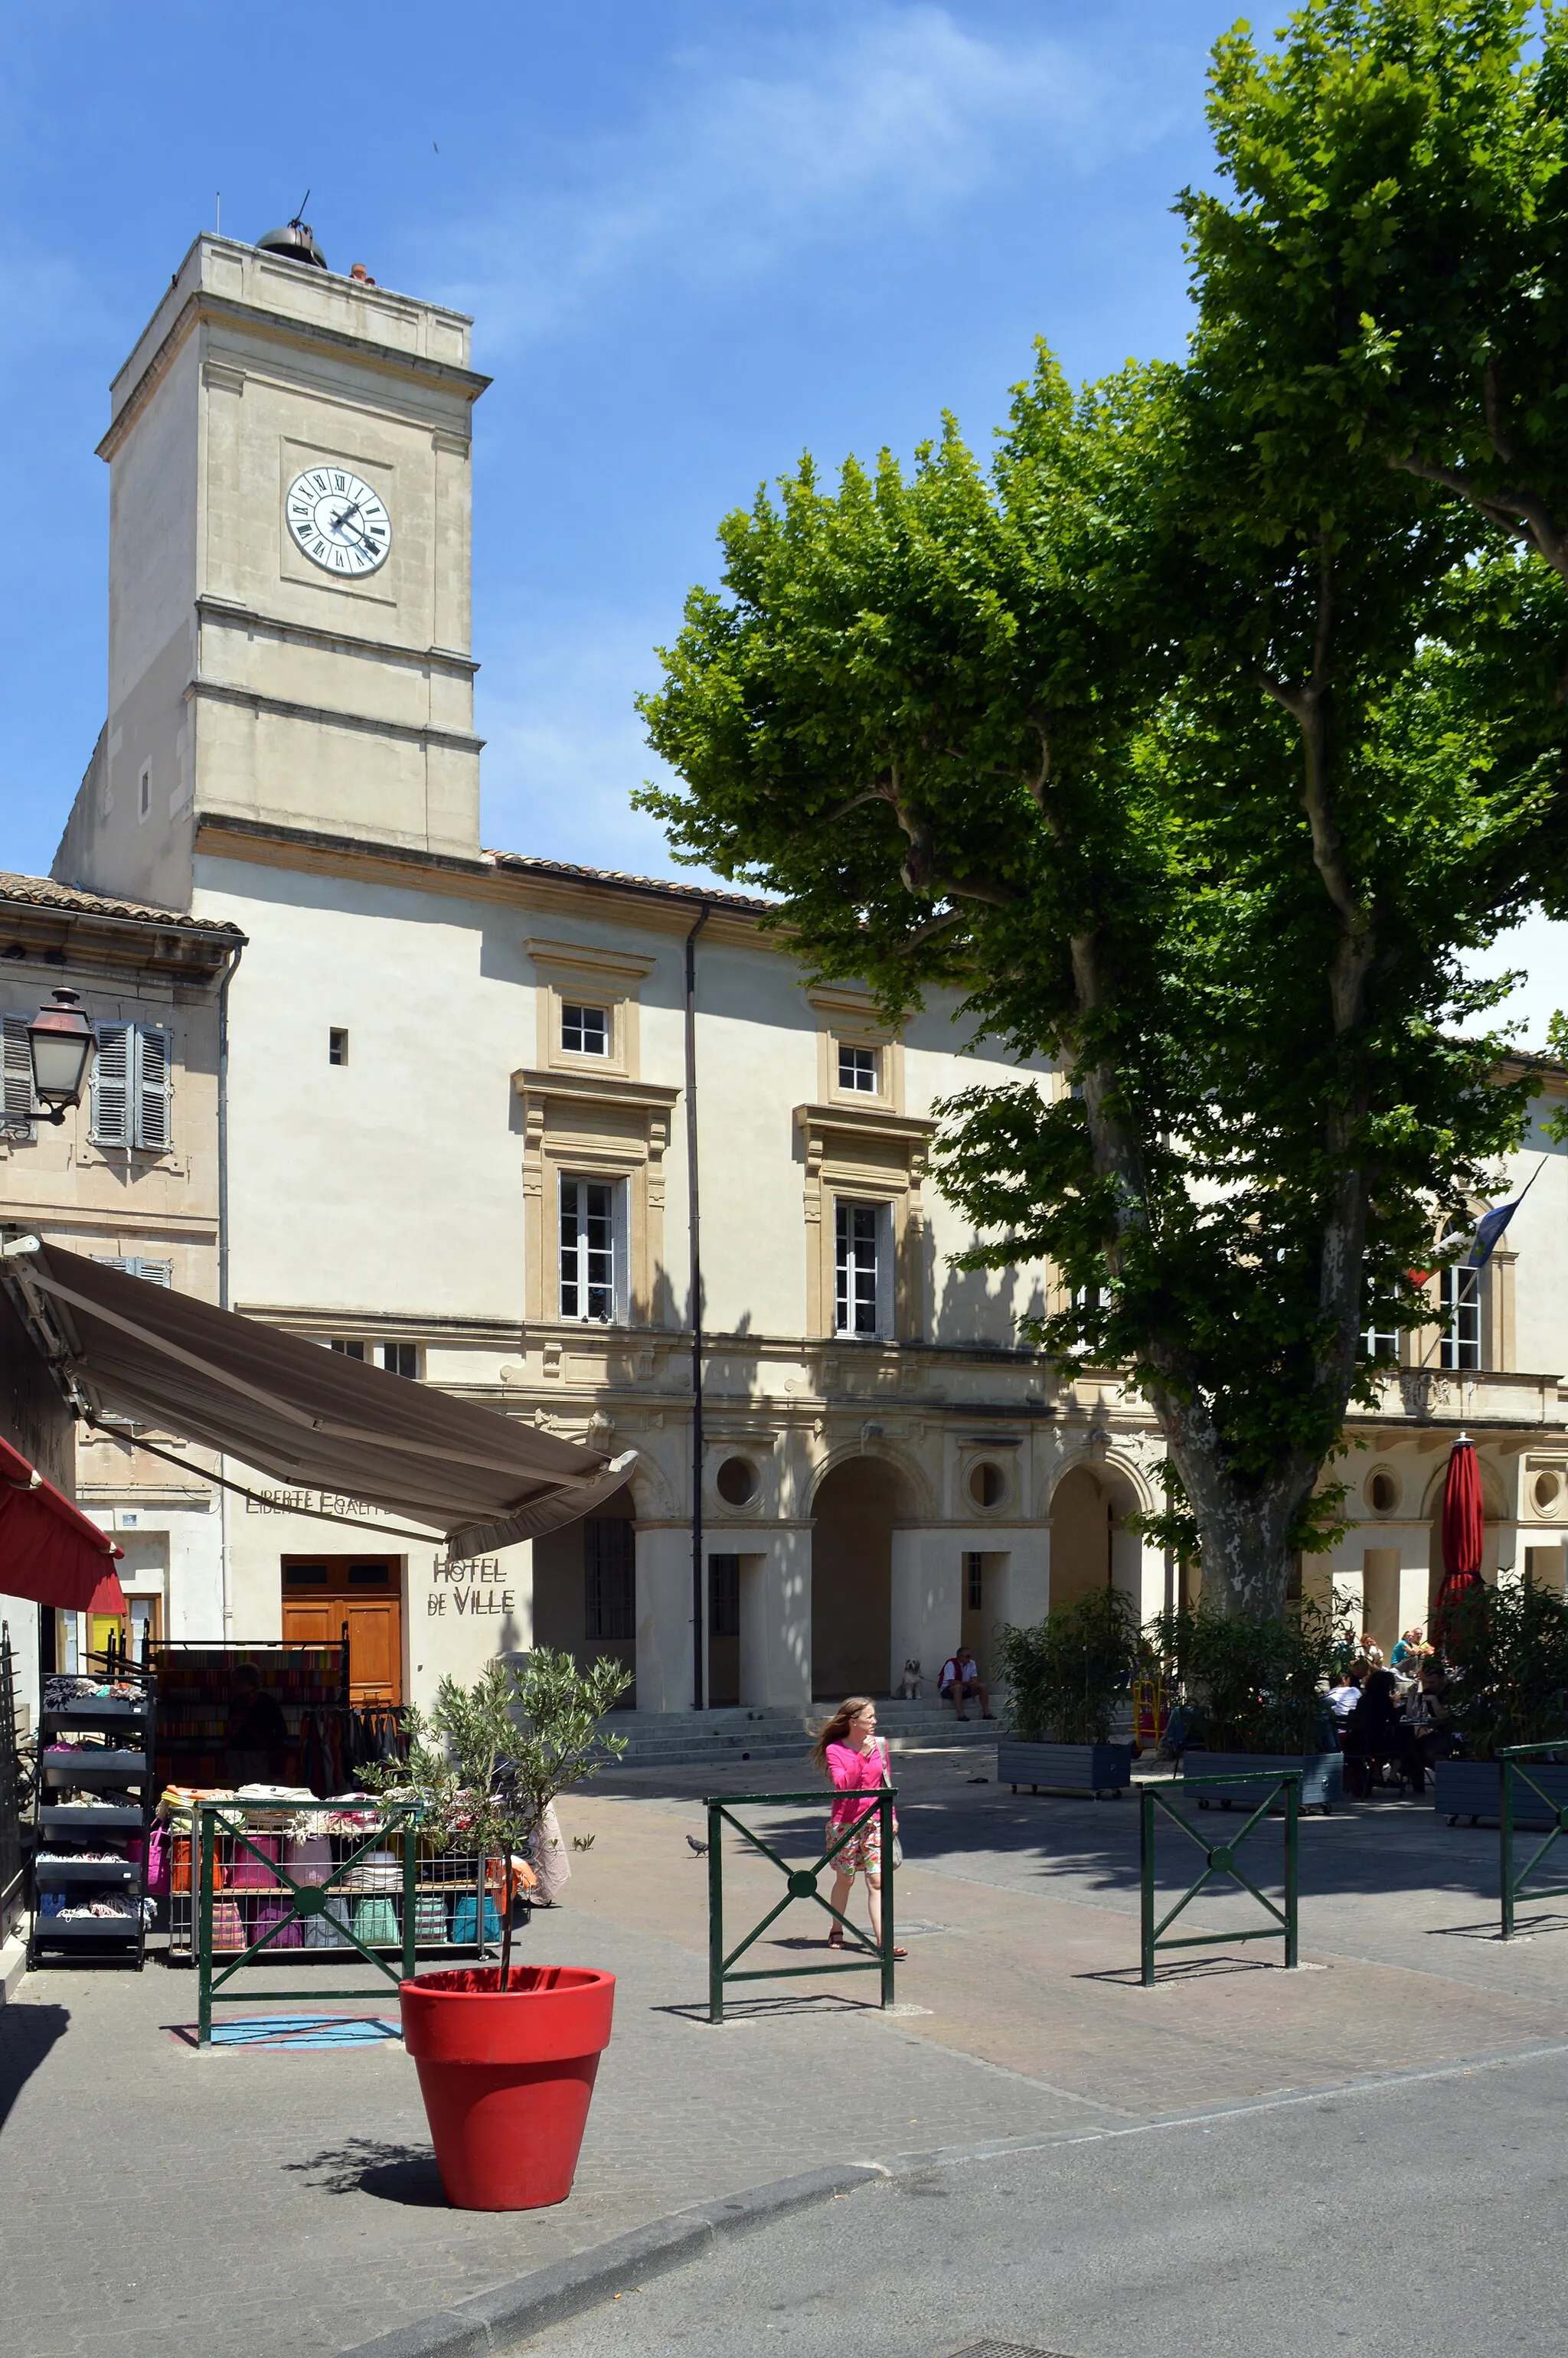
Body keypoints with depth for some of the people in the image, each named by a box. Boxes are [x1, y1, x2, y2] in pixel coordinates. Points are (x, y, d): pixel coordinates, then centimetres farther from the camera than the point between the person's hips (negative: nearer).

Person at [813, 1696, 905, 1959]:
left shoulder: (879, 1744, 4)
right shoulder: (834, 1750, -7)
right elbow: (842, 1785, -21)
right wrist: (862, 1756, -26)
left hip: (874, 1821, 2)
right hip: (845, 1823, -2)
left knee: (877, 1880, -8)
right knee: (845, 1879, 11)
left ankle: (882, 1941, -11)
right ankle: (837, 1931, 33)